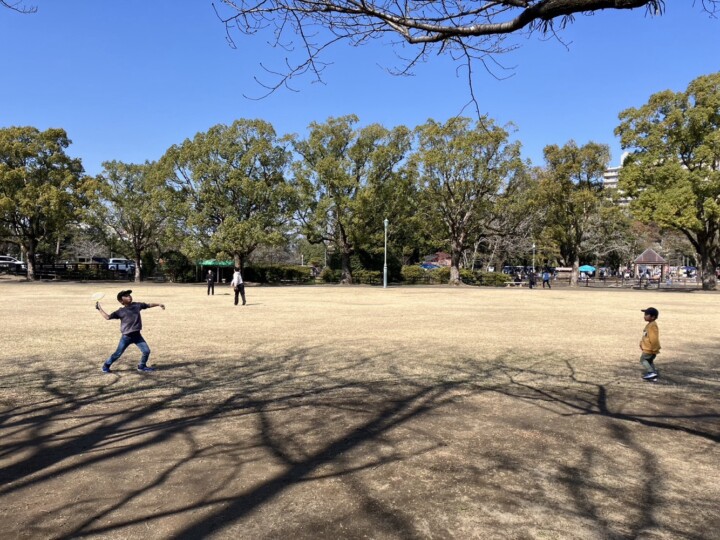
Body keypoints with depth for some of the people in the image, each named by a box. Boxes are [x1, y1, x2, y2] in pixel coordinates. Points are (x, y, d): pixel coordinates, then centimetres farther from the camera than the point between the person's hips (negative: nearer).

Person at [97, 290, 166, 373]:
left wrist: (158, 304, 16)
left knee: (146, 351, 1)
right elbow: (108, 317, -8)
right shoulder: (120, 311, -7)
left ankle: (142, 366, 22)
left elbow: (148, 305, 17)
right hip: (126, 336, -3)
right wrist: (99, 308, -10)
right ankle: (106, 366, 24)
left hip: (137, 335, 4)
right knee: (117, 354, 3)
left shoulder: (137, 305, 3)